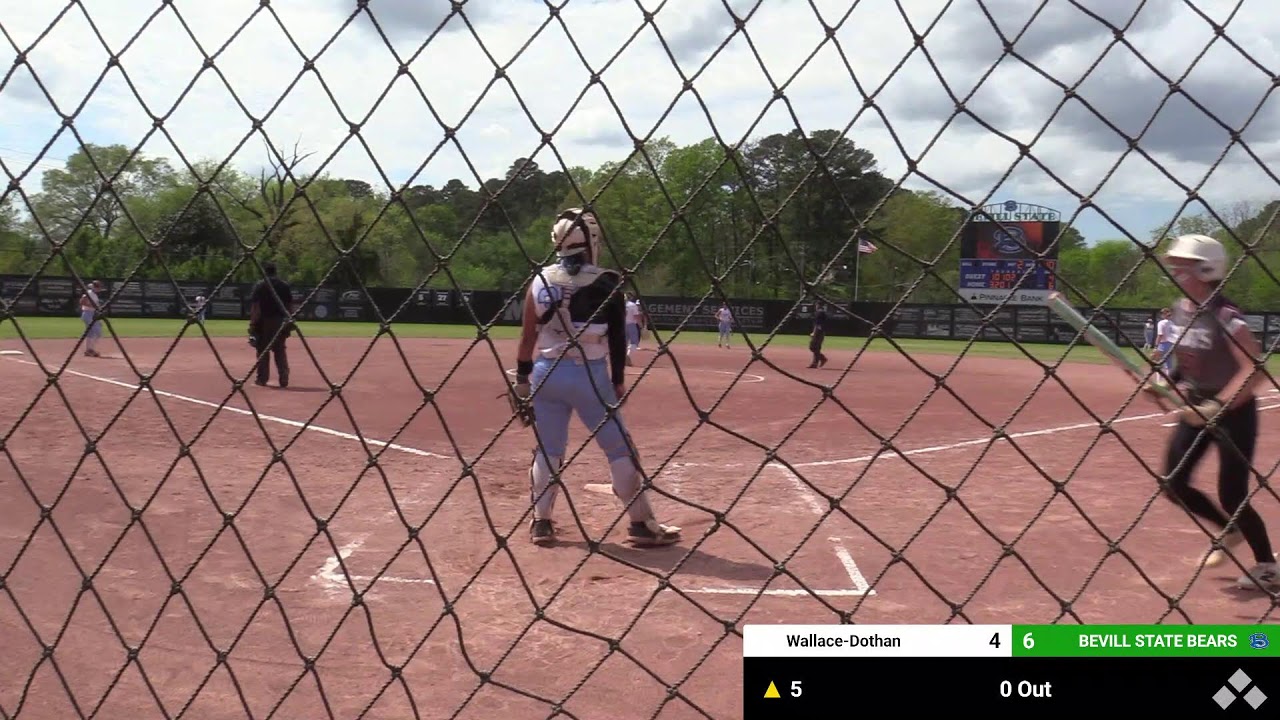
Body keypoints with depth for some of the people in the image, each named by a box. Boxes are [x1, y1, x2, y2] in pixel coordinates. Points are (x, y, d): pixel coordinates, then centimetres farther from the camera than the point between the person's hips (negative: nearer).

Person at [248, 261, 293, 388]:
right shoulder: (285, 285, 5)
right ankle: (284, 379, 3)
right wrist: (287, 319, 13)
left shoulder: (260, 285, -6)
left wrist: (252, 323, -9)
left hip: (264, 321, -3)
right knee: (280, 350, 9)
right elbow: (290, 305, 5)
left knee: (263, 350, 5)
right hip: (281, 322, 3)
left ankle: (262, 378, 7)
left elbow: (255, 306, -10)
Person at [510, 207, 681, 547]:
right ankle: (641, 524, 8)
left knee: (547, 449, 14)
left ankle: (541, 522, 16)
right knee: (619, 447, 5)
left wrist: (522, 377, 11)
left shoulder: (541, 280, 2)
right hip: (590, 373, -3)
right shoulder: (606, 282, -7)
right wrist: (618, 381, 6)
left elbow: (528, 335, 3)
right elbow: (616, 339, -4)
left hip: (546, 372, 3)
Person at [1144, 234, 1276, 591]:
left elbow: (1254, 370, -28)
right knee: (1174, 484, 6)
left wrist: (1214, 408, -31)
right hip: (1197, 408, 8)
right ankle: (1230, 531, 32)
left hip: (1233, 413, -7)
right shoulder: (1177, 311, 1)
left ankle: (1266, 567, 17)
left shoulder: (1224, 317, -22)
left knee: (1232, 496, -5)